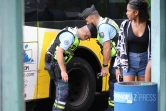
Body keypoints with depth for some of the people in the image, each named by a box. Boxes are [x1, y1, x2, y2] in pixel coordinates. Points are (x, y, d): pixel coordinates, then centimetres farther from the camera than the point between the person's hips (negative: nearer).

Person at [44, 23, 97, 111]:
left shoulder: (74, 35, 11)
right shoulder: (70, 36, -21)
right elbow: (59, 52, -28)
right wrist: (63, 71, -30)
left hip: (55, 62, 10)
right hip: (54, 62, -10)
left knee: (61, 90, 14)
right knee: (63, 90, -11)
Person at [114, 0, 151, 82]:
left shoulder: (149, 26, -4)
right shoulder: (125, 25, -1)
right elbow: (120, 46, 3)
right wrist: (117, 67, 0)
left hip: (144, 62, 0)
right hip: (129, 62, 0)